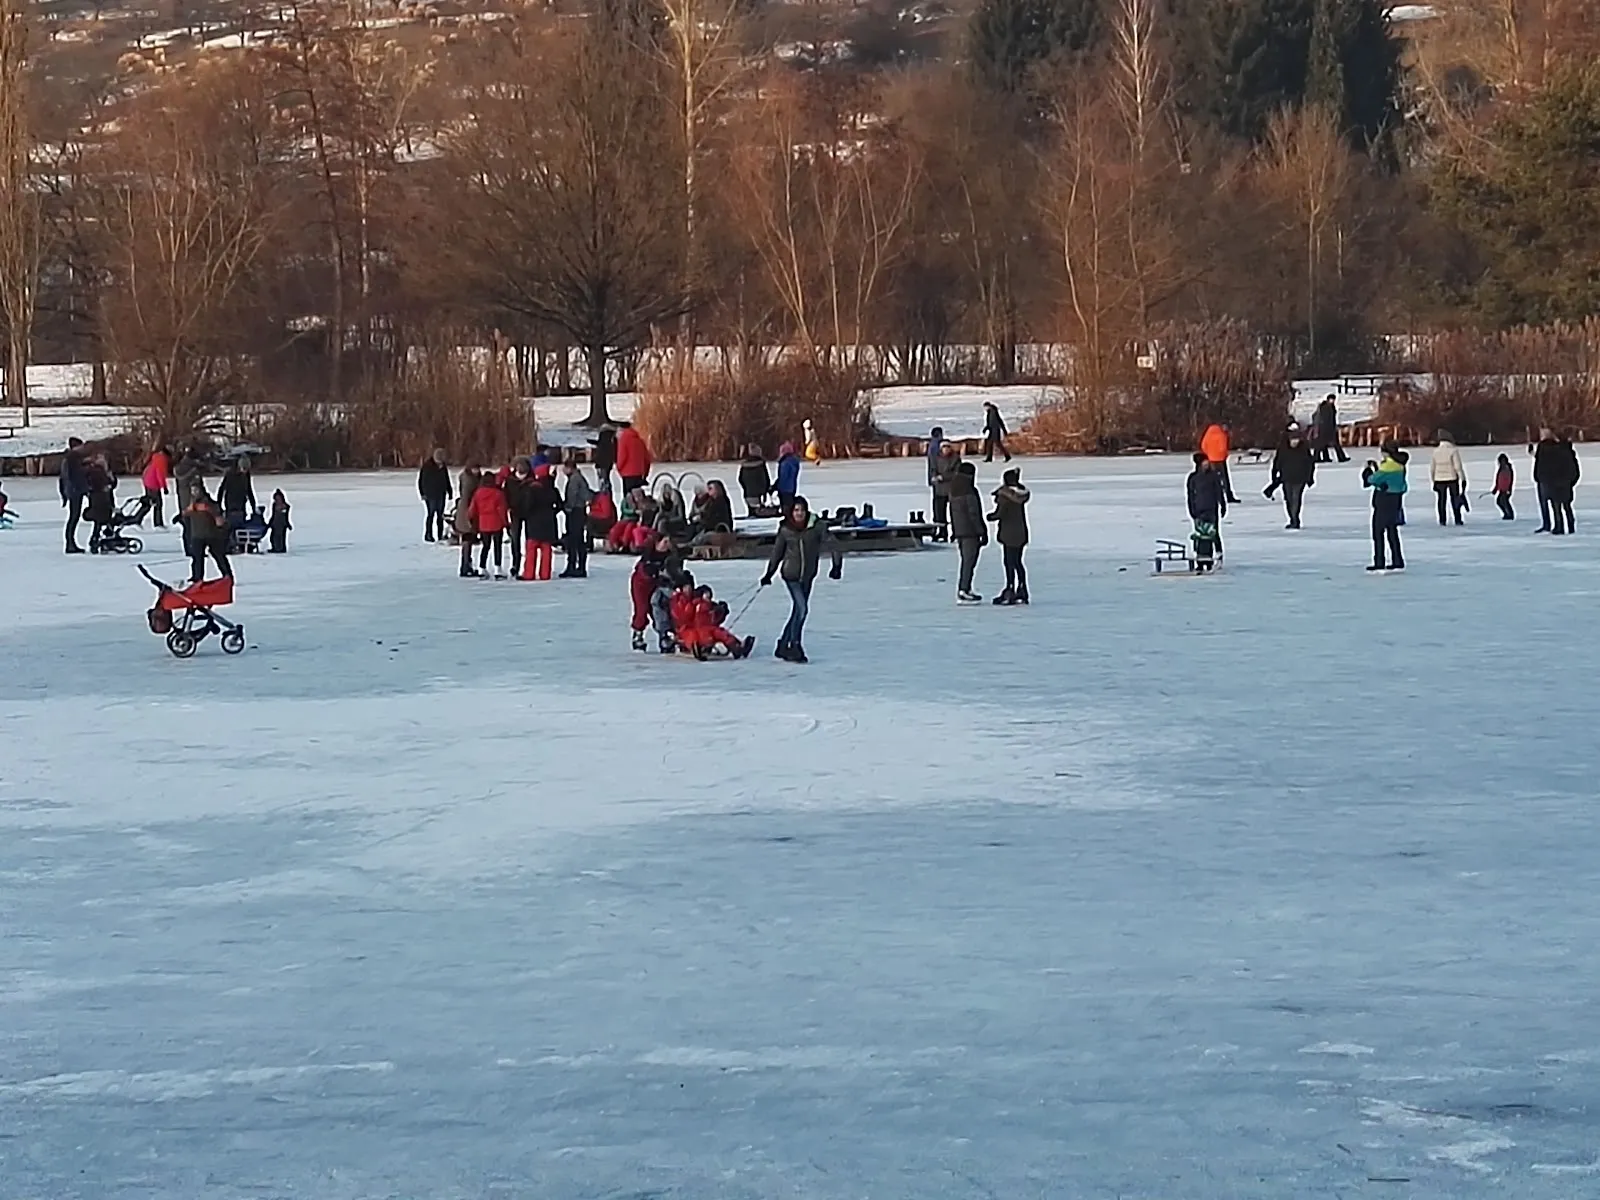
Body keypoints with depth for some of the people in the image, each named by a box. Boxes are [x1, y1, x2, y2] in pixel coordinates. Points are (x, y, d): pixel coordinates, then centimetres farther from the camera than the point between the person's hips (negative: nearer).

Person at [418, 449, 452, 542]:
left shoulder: (444, 467, 5)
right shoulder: (426, 466, -9)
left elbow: (447, 481, 15)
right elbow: (420, 481, -4)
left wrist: (450, 493, 13)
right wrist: (422, 493, -7)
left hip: (441, 495, 5)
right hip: (430, 495, -5)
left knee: (440, 515, 7)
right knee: (431, 514, -4)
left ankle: (440, 535, 12)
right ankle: (428, 535, 2)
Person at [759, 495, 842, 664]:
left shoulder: (817, 527, -7)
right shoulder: (785, 530, -5)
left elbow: (832, 543, -7)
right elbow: (777, 552, 8)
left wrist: (837, 565, -17)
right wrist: (769, 574, 14)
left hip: (808, 575, 3)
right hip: (791, 574, -3)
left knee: (798, 611, 10)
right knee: (801, 609, -15)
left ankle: (783, 646, 24)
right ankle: (794, 646, -6)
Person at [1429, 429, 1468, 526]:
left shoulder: (1435, 451, 0)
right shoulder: (1453, 451, -11)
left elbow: (1432, 468, 3)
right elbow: (1458, 466, -13)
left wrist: (1433, 480, 12)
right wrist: (1463, 478, -7)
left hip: (1439, 479, 3)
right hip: (1452, 478, -3)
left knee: (1441, 499, 8)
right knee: (1455, 499, 6)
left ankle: (1442, 520, 7)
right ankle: (1457, 520, 6)